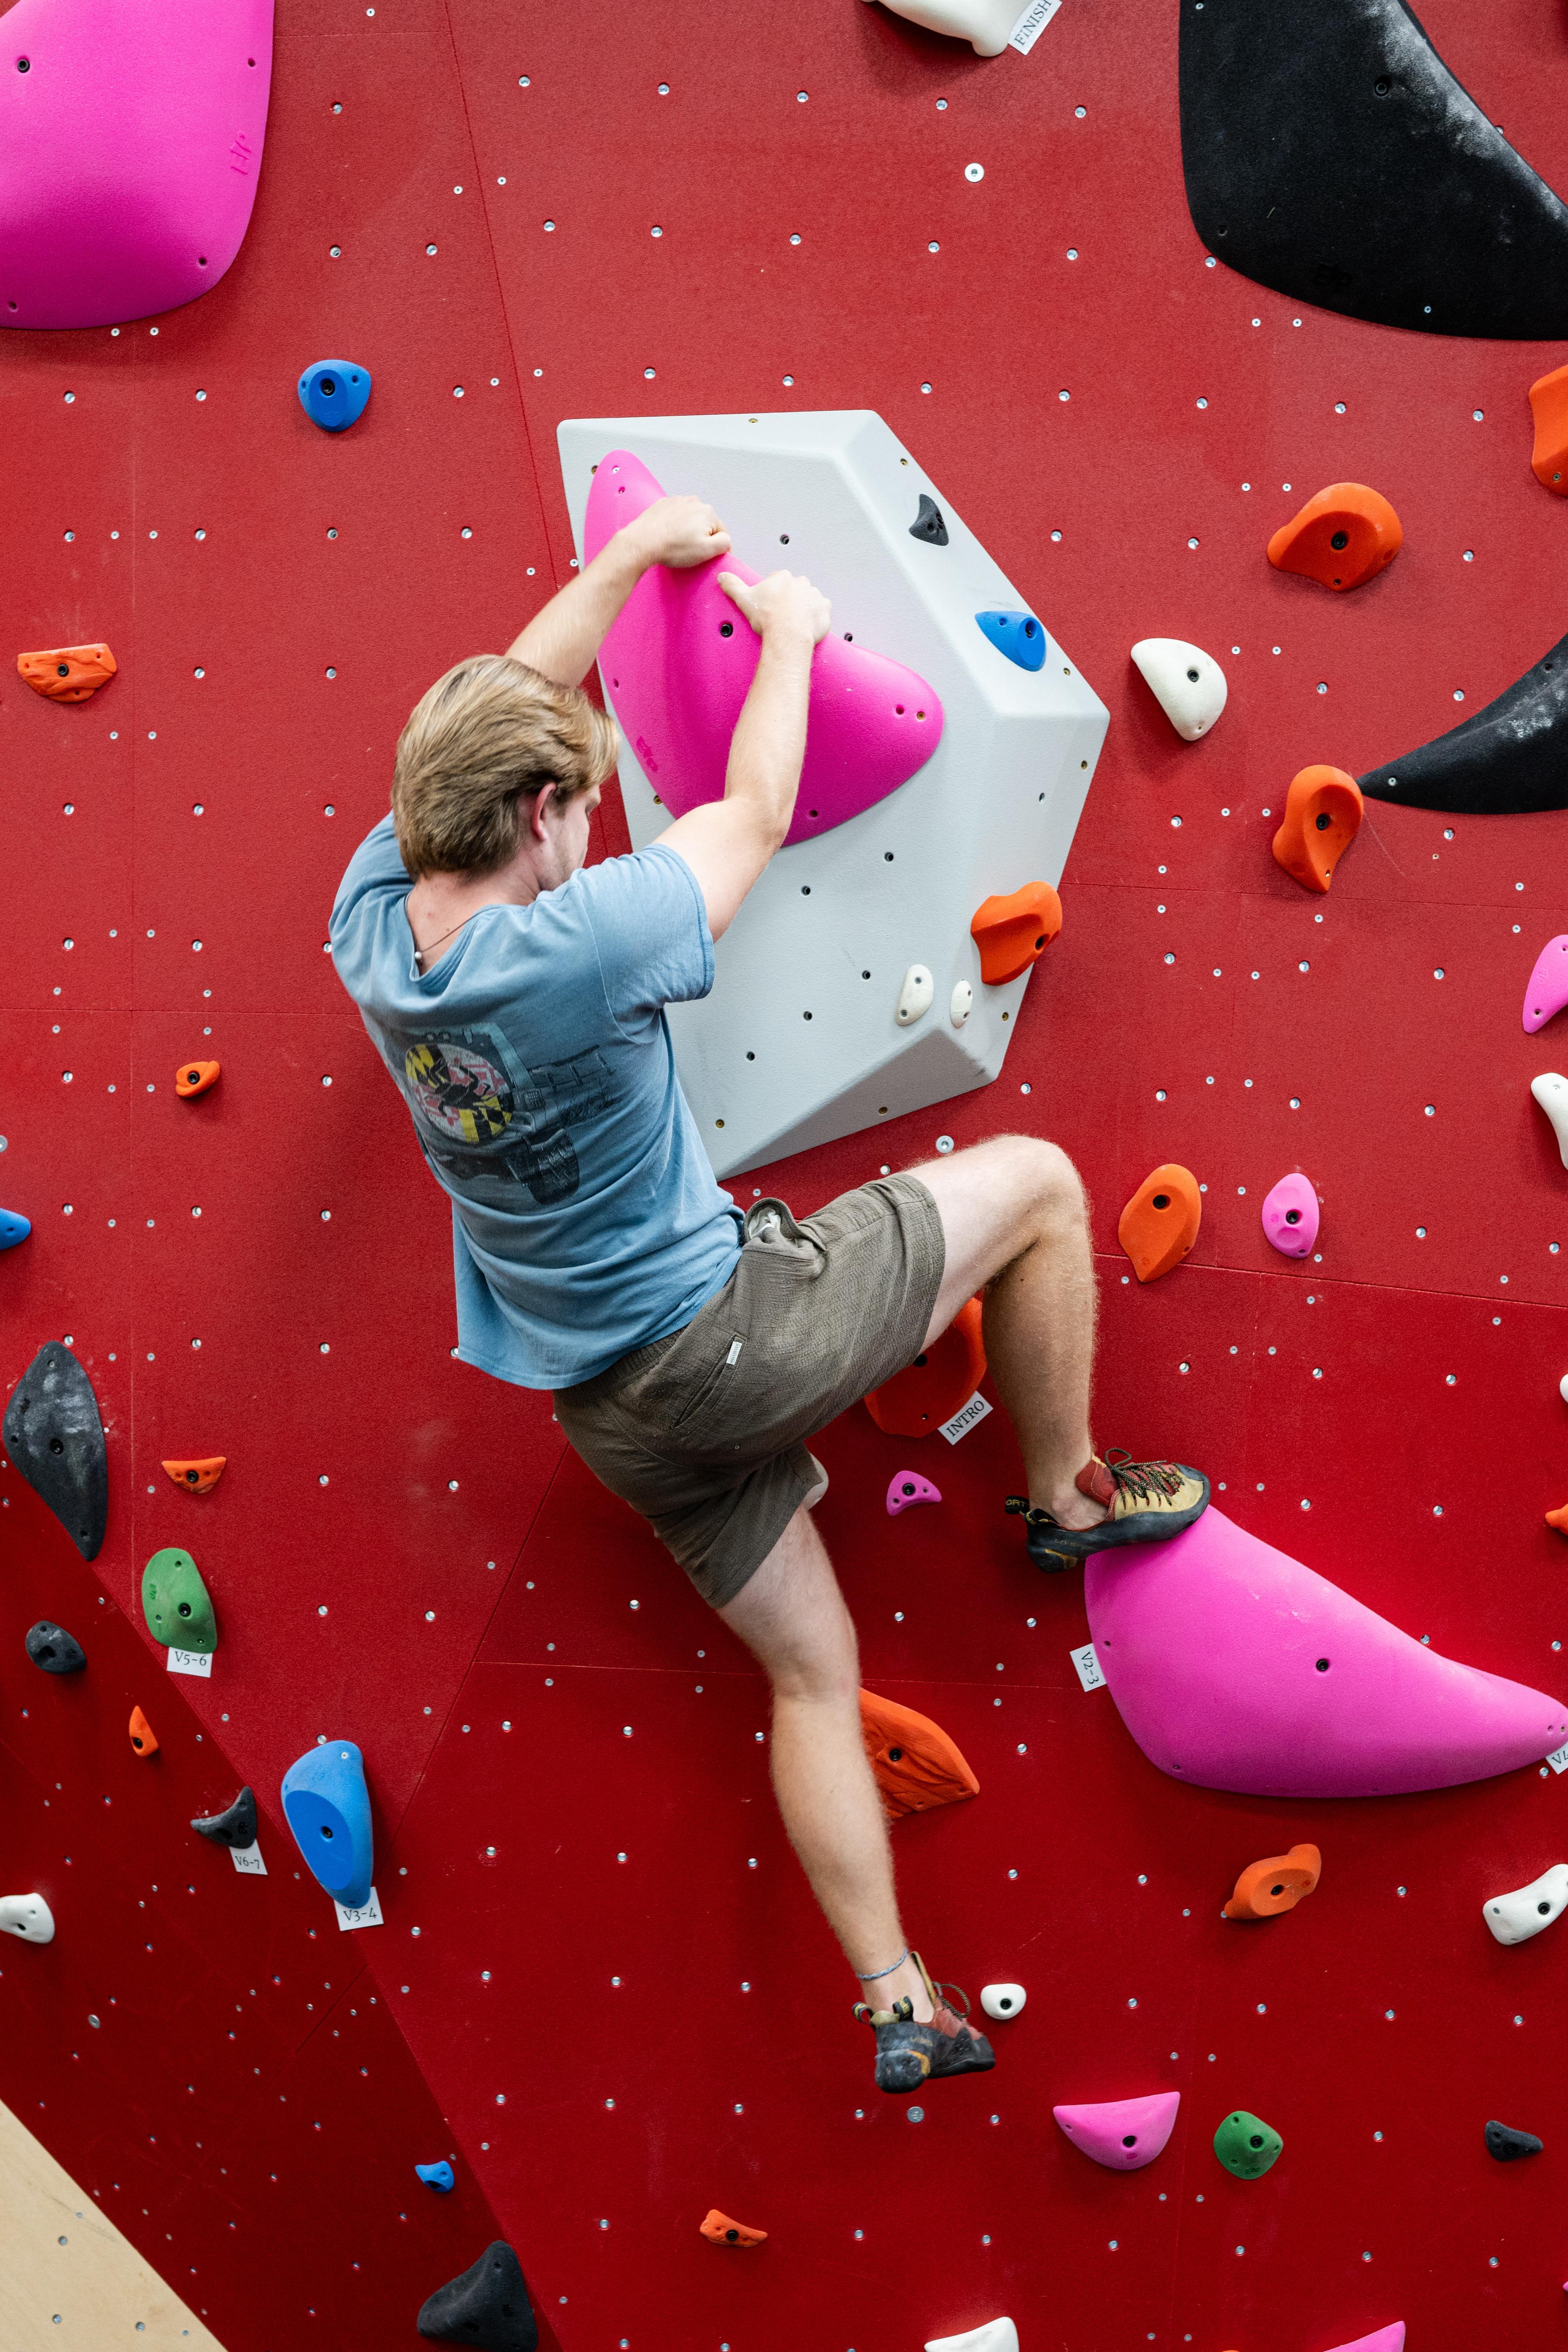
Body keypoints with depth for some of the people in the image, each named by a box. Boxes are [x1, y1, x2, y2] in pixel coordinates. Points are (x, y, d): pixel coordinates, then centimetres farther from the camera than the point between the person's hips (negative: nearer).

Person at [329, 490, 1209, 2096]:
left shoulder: (371, 919, -6)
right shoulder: (576, 946, -28)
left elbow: (491, 714, 7)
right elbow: (752, 816, -10)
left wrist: (634, 551, 12)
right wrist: (787, 632, 7)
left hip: (614, 1407, 8)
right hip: (732, 1332, -8)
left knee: (812, 1674, 20)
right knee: (1034, 1181, 8)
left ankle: (897, 2007, 26)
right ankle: (1070, 1497, 22)